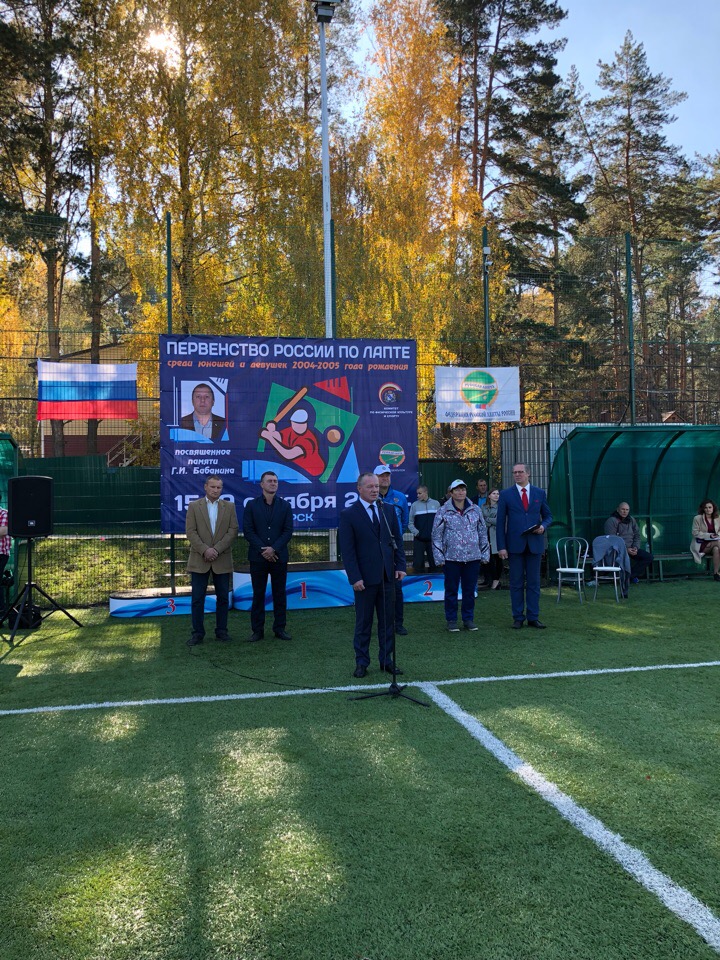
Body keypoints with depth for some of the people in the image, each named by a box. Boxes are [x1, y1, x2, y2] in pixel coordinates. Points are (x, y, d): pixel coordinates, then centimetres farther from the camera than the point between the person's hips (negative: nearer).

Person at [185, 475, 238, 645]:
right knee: (197, 598, 0)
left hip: (222, 560, 1)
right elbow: (190, 532, -3)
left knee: (222, 597, 6)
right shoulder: (194, 506, 4)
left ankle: (221, 630, 16)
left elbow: (233, 531, -1)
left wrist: (217, 549, -11)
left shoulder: (229, 507, 7)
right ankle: (197, 633, 7)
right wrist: (205, 550, -14)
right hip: (199, 560, -1)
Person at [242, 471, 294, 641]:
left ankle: (280, 628, 13)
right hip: (258, 557, -1)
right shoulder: (251, 505, 3)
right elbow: (248, 531, -3)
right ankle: (258, 630, 9)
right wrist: (263, 550, -12)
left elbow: (288, 531, 0)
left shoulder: (285, 505, 6)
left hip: (279, 556, 1)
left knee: (280, 594, 5)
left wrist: (274, 549, -13)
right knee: (258, 594, 3)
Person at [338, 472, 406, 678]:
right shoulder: (348, 515, -5)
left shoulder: (388, 510, 8)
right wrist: (355, 577, -14)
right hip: (365, 577, -4)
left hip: (387, 575, 4)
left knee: (387, 621, 9)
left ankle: (386, 660, 19)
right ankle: (361, 662, 16)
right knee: (363, 622, 6)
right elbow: (347, 550, -8)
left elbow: (397, 539, 10)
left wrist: (400, 566, 1)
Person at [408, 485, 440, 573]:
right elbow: (410, 523, 3)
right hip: (419, 539, -1)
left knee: (434, 562, 6)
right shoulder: (415, 505, 2)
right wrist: (416, 532, -9)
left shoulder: (436, 504, 5)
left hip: (433, 539, 1)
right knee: (418, 563, -2)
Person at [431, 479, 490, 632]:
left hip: (473, 557, 3)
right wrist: (439, 556, -4)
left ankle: (468, 619, 20)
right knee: (451, 590, 3)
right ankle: (451, 620, 14)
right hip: (452, 558, -2)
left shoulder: (476, 510, 8)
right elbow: (436, 535, 1)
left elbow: (483, 533, 13)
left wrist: (485, 554, 10)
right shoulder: (443, 512, -1)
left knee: (470, 589, 8)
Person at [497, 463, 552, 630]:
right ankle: (518, 617, 11)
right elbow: (500, 522, 0)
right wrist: (501, 546, -7)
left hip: (535, 544, 1)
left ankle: (533, 617, 12)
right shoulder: (505, 494, 2)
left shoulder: (540, 493, 8)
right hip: (515, 544, -1)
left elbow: (548, 515, 15)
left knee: (534, 582, 5)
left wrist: (543, 526, -9)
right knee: (516, 583, 4)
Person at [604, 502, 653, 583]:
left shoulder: (631, 520, 13)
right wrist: (626, 549, -19)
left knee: (649, 557, -10)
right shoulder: (611, 521, -8)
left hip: (631, 548, 7)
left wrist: (636, 547, -3)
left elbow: (637, 536, 17)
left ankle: (631, 575, -5)